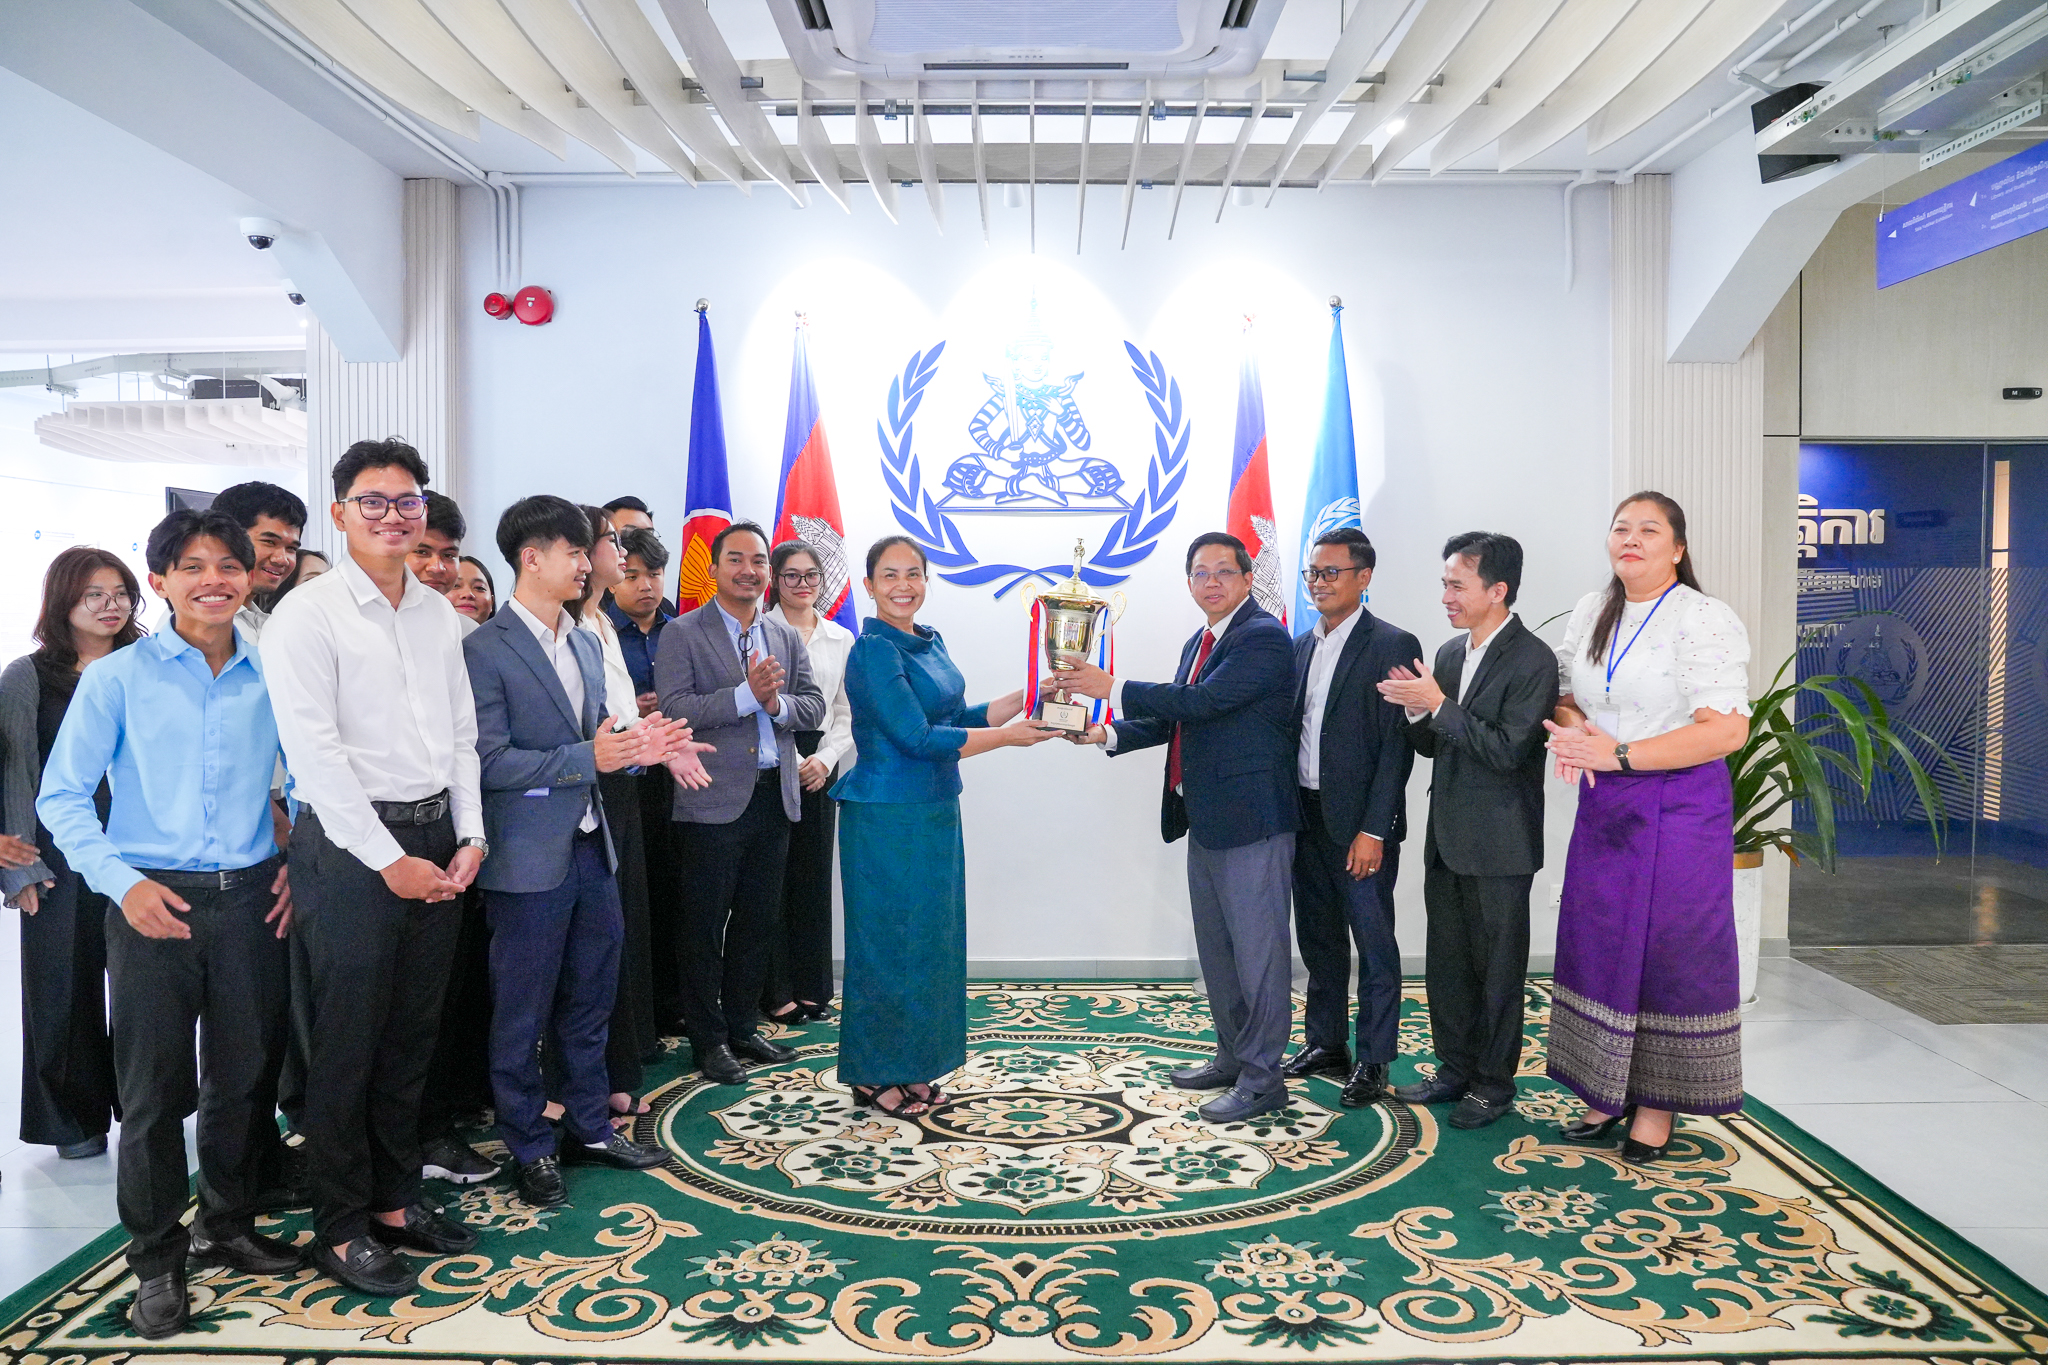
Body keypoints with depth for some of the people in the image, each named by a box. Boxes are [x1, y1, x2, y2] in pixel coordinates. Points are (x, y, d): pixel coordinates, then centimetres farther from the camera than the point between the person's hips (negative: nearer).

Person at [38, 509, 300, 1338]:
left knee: (245, 1077, 12)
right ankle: (157, 1260, 21)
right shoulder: (118, 678, -2)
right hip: (154, 904, -2)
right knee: (155, 1089, 5)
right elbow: (62, 795, -2)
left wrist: (299, 861, 2)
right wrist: (122, 882, -12)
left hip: (251, 897, 2)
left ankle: (229, 1228, 32)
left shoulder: (273, 677, 5)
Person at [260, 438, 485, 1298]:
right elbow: (314, 752, -14)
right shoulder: (309, 614, -8)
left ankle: (395, 1199, 29)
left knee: (411, 1035, 14)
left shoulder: (438, 613, 11)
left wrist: (469, 838, 3)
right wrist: (389, 860, -14)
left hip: (436, 842, 6)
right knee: (345, 1043, 3)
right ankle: (340, 1227, 18)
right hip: (350, 846, -6)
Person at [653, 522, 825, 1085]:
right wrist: (747, 694, -22)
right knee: (705, 926, 5)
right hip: (714, 801, -5)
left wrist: (778, 703, -13)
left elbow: (814, 707, 8)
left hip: (774, 798, 6)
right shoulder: (683, 634, -4)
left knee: (758, 920, 14)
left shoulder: (786, 637, 13)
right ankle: (708, 1039, 17)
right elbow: (673, 708, -16)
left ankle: (742, 1026, 28)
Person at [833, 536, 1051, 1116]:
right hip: (888, 817, -8)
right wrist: (1007, 736, -17)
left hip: (935, 812, 8)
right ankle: (874, 1076, 17)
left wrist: (1027, 697, 4)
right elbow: (918, 737, -21)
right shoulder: (874, 651, -15)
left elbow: (957, 718, 13)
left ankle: (911, 1068, 26)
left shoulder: (930, 642, 10)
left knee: (929, 938, 14)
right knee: (889, 941, 2)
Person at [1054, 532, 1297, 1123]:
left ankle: (1262, 1078, 7)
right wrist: (1109, 734, 7)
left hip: (1251, 819, -10)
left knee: (1257, 947, -2)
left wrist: (1112, 688, -21)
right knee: (1216, 946, 18)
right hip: (1206, 819, 10)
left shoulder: (1264, 638, -13)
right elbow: (1178, 719, 20)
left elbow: (1203, 701, -24)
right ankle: (1233, 1057, 31)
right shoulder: (1199, 644, 17)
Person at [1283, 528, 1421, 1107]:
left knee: (1374, 945, 3)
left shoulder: (1392, 646, -10)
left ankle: (1373, 1061, 14)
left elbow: (1396, 747, -13)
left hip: (1360, 822, -7)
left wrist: (1373, 830, -17)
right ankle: (1325, 1045, 28)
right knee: (1319, 940, 16)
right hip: (1305, 816, 7)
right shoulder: (1301, 645, 11)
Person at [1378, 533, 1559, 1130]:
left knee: (1497, 968, 6)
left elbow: (1507, 750, -22)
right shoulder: (1449, 652, 9)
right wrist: (1417, 711, -7)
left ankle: (1494, 1084, 20)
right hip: (1447, 838, 7)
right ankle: (1455, 1071, 29)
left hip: (1498, 845, -7)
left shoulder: (1533, 660, -14)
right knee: (1446, 963, 15)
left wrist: (1438, 704, -21)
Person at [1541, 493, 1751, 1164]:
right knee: (1600, 944, 10)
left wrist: (1619, 754, -22)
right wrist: (1573, 728, -5)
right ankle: (1608, 1091, 24)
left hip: (1679, 808, -6)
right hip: (1603, 807, 6)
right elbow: (1562, 692, 19)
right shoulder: (1591, 611, 9)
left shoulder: (1703, 618, -11)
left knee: (1669, 949, 2)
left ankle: (1658, 1104, 17)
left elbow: (1727, 729, -19)